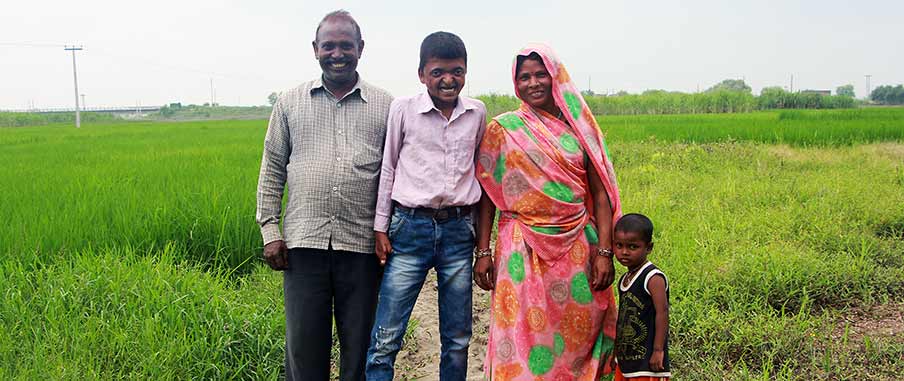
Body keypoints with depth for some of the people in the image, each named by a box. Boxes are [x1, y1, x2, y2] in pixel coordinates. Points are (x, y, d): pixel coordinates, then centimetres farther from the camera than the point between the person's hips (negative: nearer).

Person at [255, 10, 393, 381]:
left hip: (361, 244, 0)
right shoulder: (290, 103, 9)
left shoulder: (385, 106, 6)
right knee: (303, 343, 6)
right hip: (304, 241, 1)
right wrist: (270, 230, 3)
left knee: (359, 343, 9)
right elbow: (272, 169, 10)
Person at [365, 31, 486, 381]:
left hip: (458, 232, 3)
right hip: (410, 228, -2)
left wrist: (481, 232, 17)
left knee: (458, 339, 10)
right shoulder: (403, 109, -3)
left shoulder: (477, 113, 5)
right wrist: (380, 227, 3)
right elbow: (387, 167, 4)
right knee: (385, 339, -3)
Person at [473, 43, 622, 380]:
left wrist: (604, 252, -3)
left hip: (576, 249, 2)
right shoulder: (503, 129, 3)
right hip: (523, 251, -1)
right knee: (524, 335, -1)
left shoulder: (579, 126, 7)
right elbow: (486, 196, 3)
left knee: (578, 334, 7)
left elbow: (600, 193, 5)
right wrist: (482, 252, -3)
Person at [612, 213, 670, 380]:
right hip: (625, 357, 9)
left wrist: (658, 350, -20)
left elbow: (662, 313, -20)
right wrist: (619, 348, 18)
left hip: (647, 360, -9)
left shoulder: (654, 278, -16)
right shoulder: (625, 279, 9)